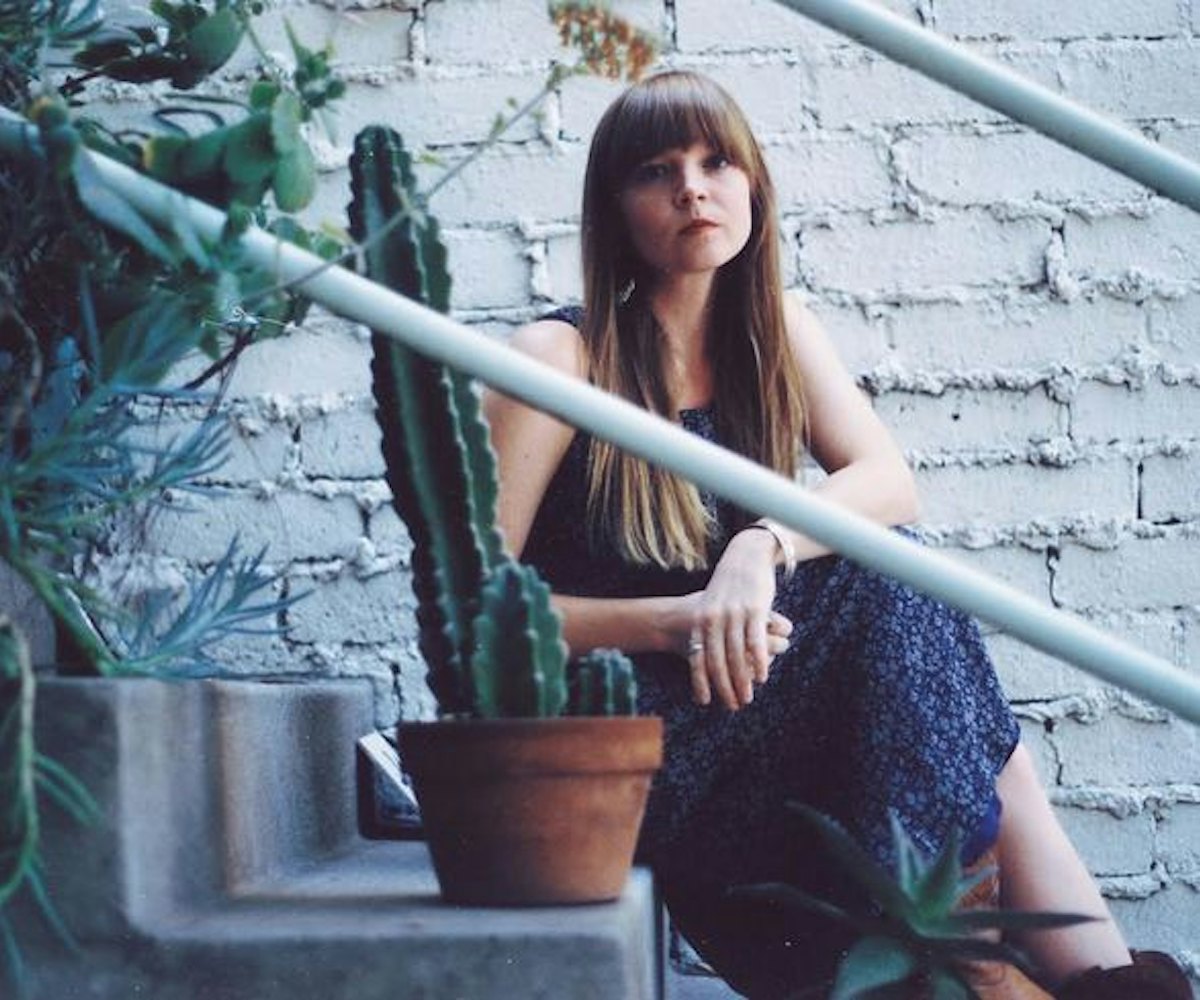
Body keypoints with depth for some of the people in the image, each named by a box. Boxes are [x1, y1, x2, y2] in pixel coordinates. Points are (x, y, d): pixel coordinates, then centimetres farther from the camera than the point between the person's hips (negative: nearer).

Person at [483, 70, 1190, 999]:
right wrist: (672, 621, -25)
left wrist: (763, 549, -27)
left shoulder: (774, 331, 7)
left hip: (730, 700, 5)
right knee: (886, 579, -22)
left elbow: (890, 482, -7)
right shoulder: (561, 357, -10)